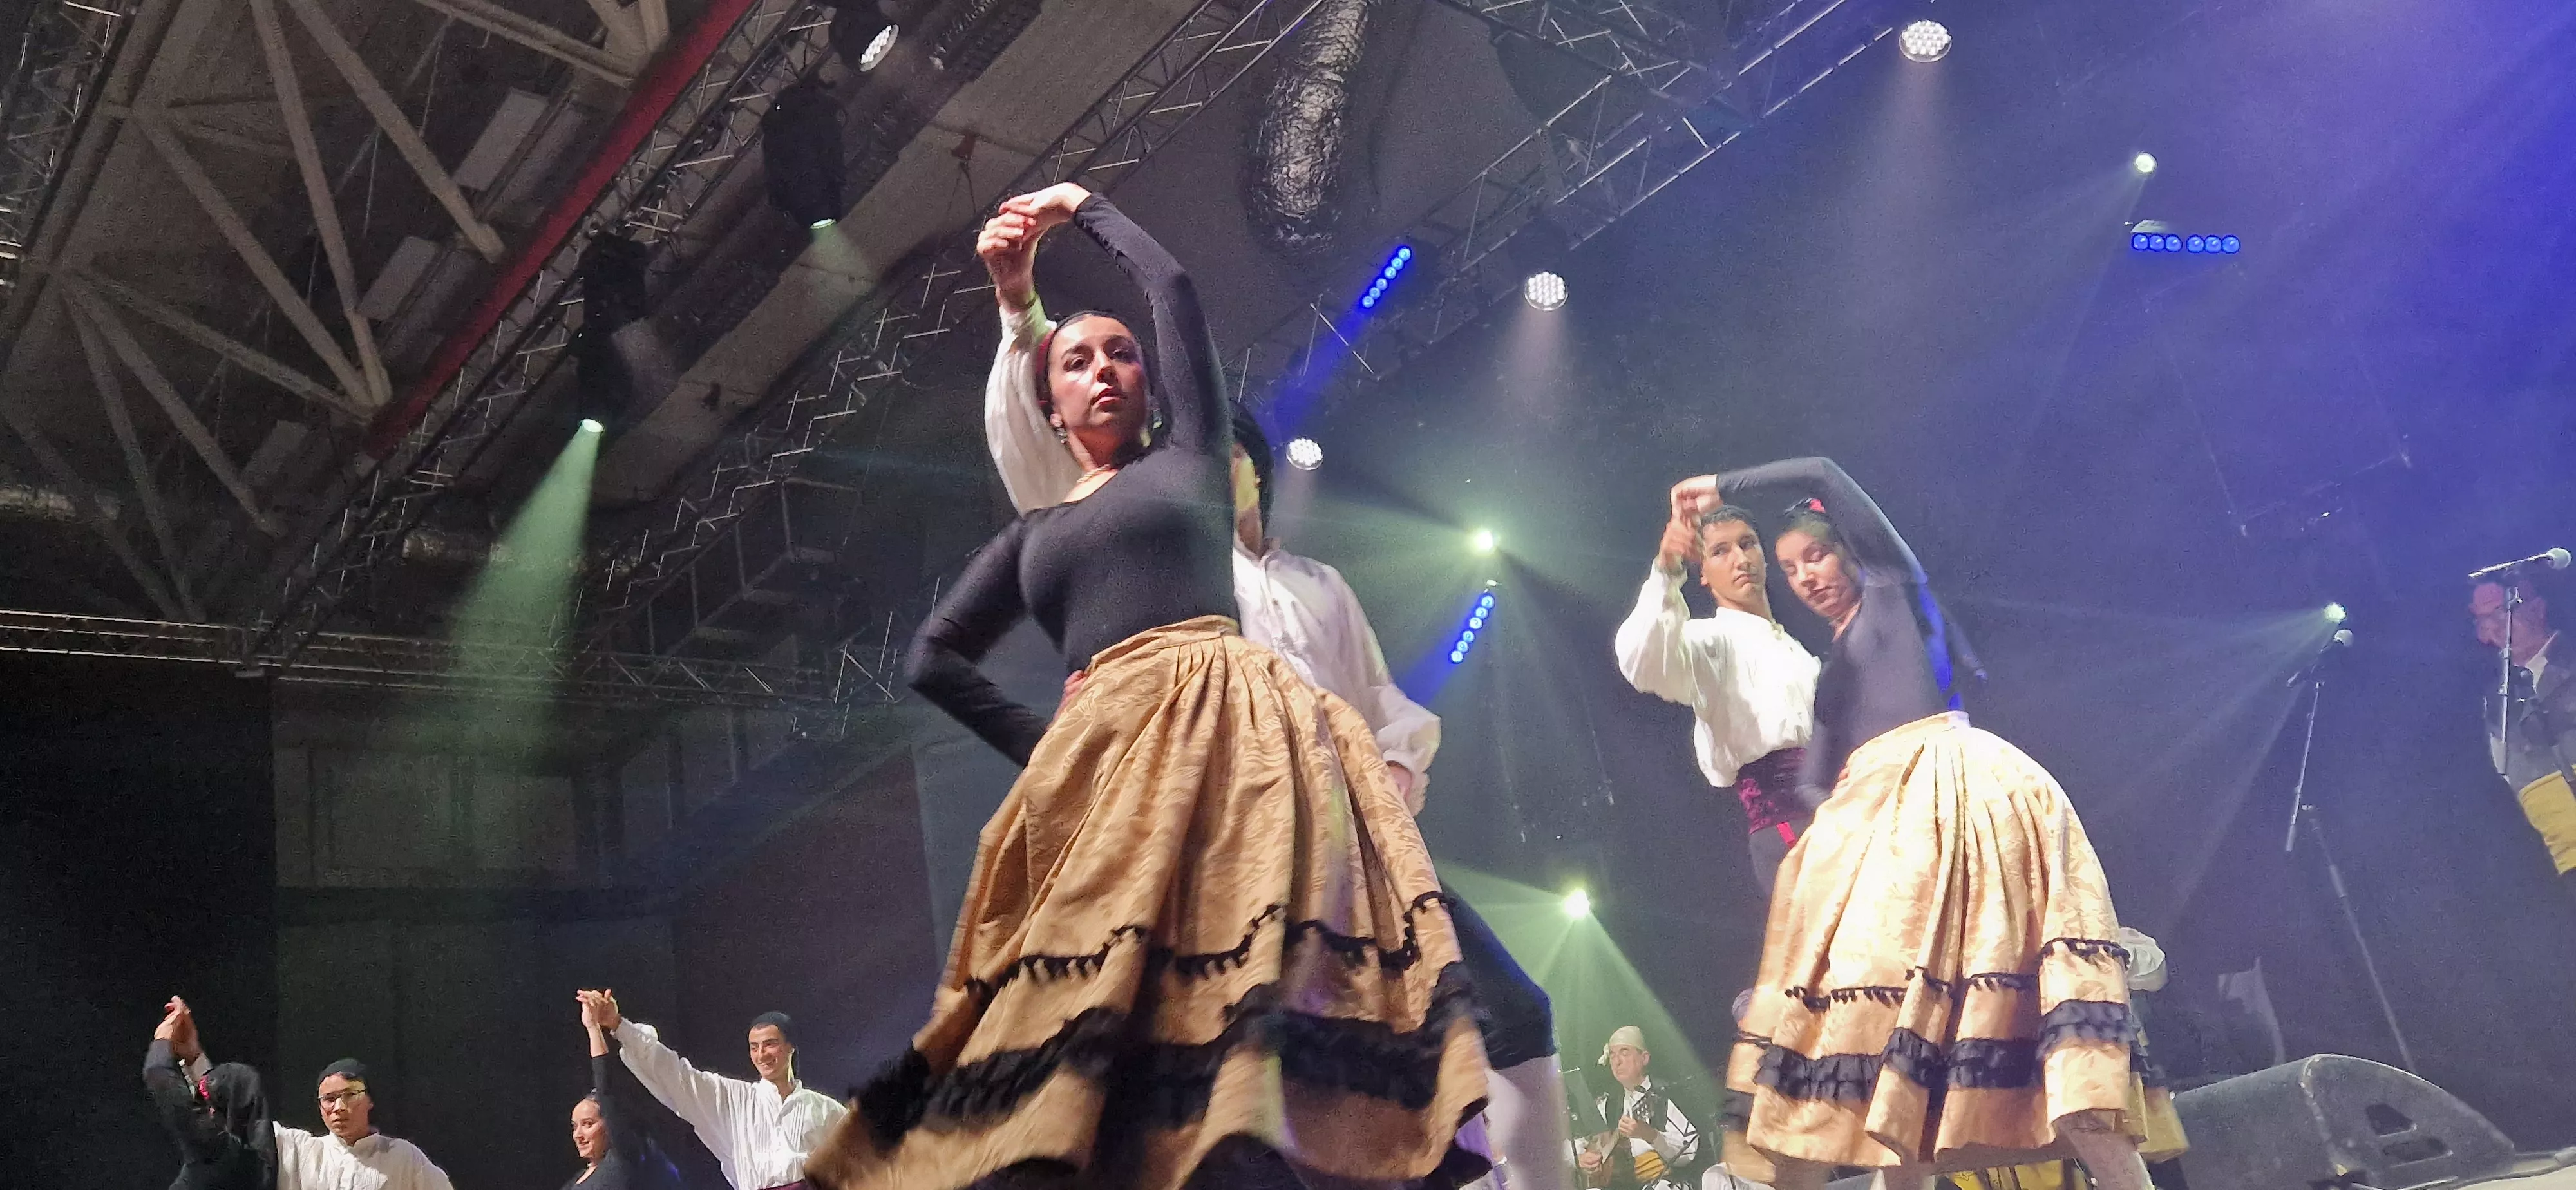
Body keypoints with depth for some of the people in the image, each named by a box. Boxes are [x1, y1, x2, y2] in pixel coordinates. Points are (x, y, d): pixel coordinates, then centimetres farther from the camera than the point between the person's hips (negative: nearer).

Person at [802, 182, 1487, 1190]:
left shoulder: (1188, 458, 21)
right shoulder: (1034, 533, 27)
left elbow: (1174, 289, 19)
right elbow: (932, 661, 25)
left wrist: (1084, 209, 34)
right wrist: (1040, 744, 12)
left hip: (1227, 721, -2)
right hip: (1103, 750, 3)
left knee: (1247, 966, -21)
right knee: (1096, 991, -11)